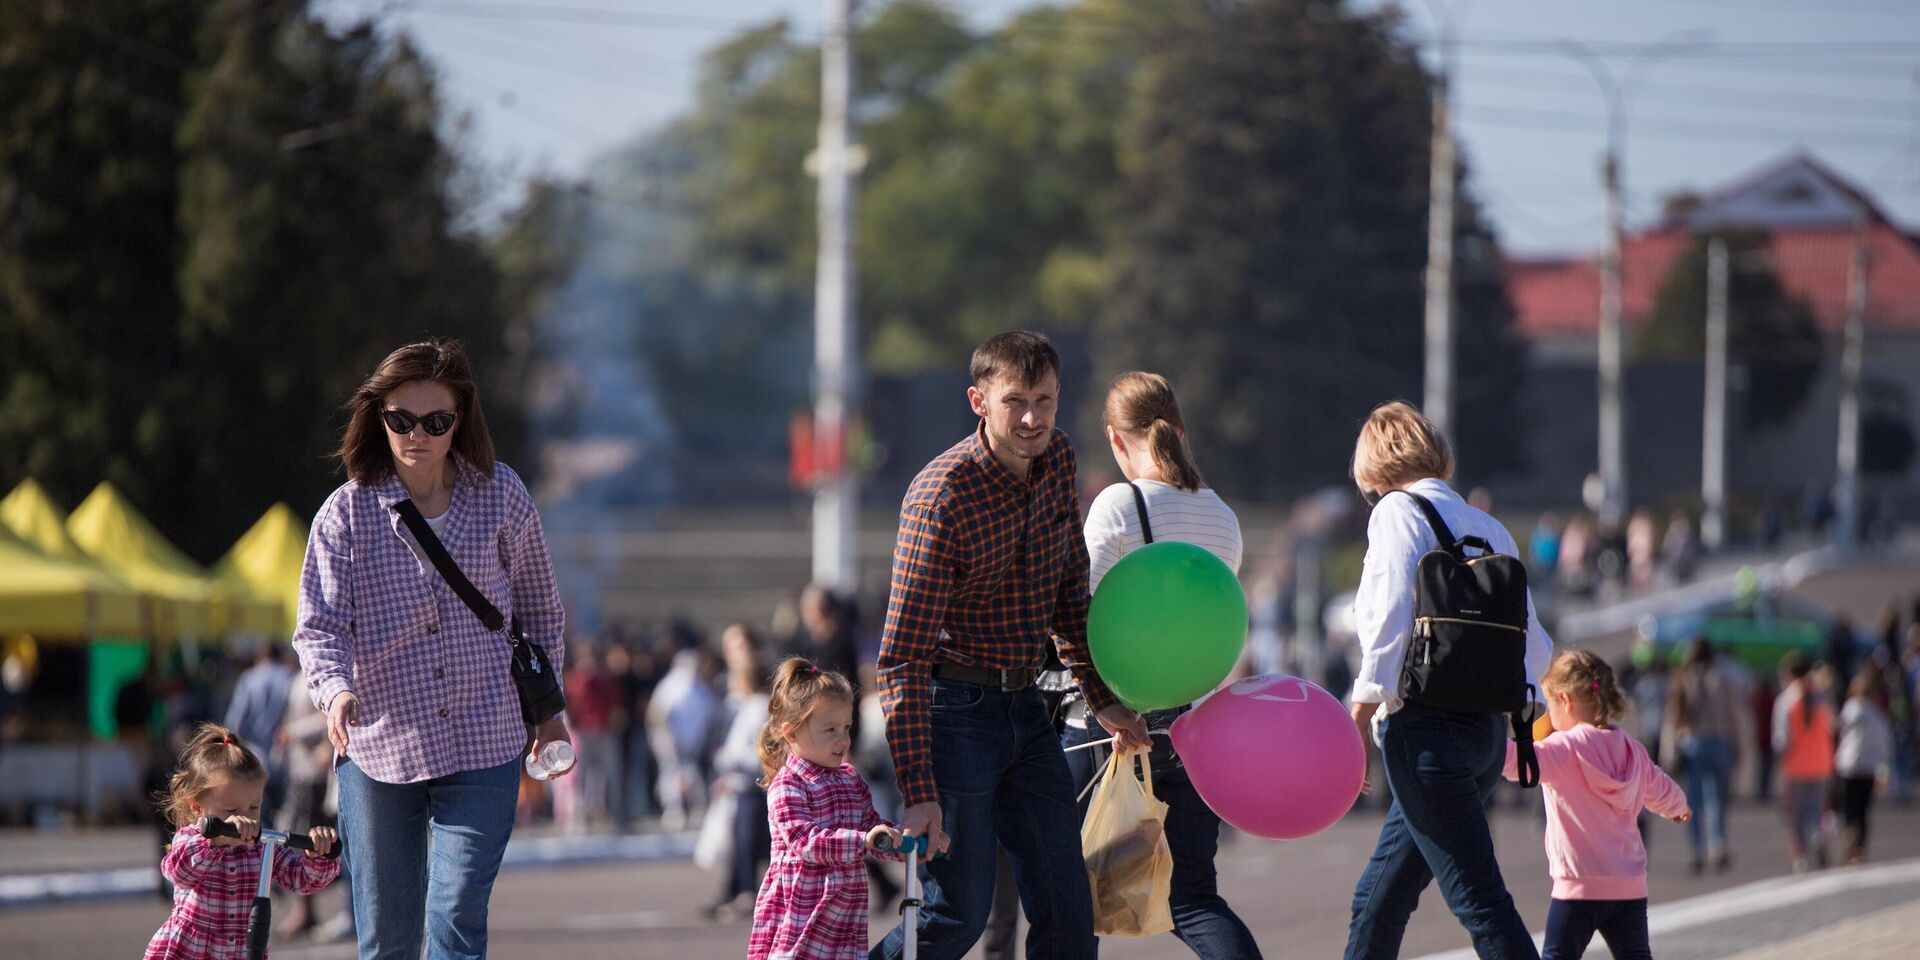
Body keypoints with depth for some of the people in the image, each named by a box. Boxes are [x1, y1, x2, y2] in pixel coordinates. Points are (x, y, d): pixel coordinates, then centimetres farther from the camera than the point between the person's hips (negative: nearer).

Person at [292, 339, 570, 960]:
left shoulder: (501, 497, 1)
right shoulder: (347, 513, -3)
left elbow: (538, 607, 15)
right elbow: (321, 624, -8)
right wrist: (336, 690, -28)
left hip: (483, 748, -1)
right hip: (377, 746, 1)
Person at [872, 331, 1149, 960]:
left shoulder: (1056, 459, 1)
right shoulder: (940, 499, -22)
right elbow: (902, 657, -23)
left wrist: (1102, 697, 11)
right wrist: (919, 793, -27)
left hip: (1025, 707, 7)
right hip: (955, 709, -7)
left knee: (1067, 909, 3)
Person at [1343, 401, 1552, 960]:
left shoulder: (1398, 512, -1)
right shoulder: (1489, 529, 18)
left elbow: (1391, 624, -14)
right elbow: (1536, 651, 16)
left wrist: (1358, 722, -11)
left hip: (1425, 725, -8)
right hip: (1488, 728, 8)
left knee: (1478, 899, -13)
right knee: (1378, 899, 15)